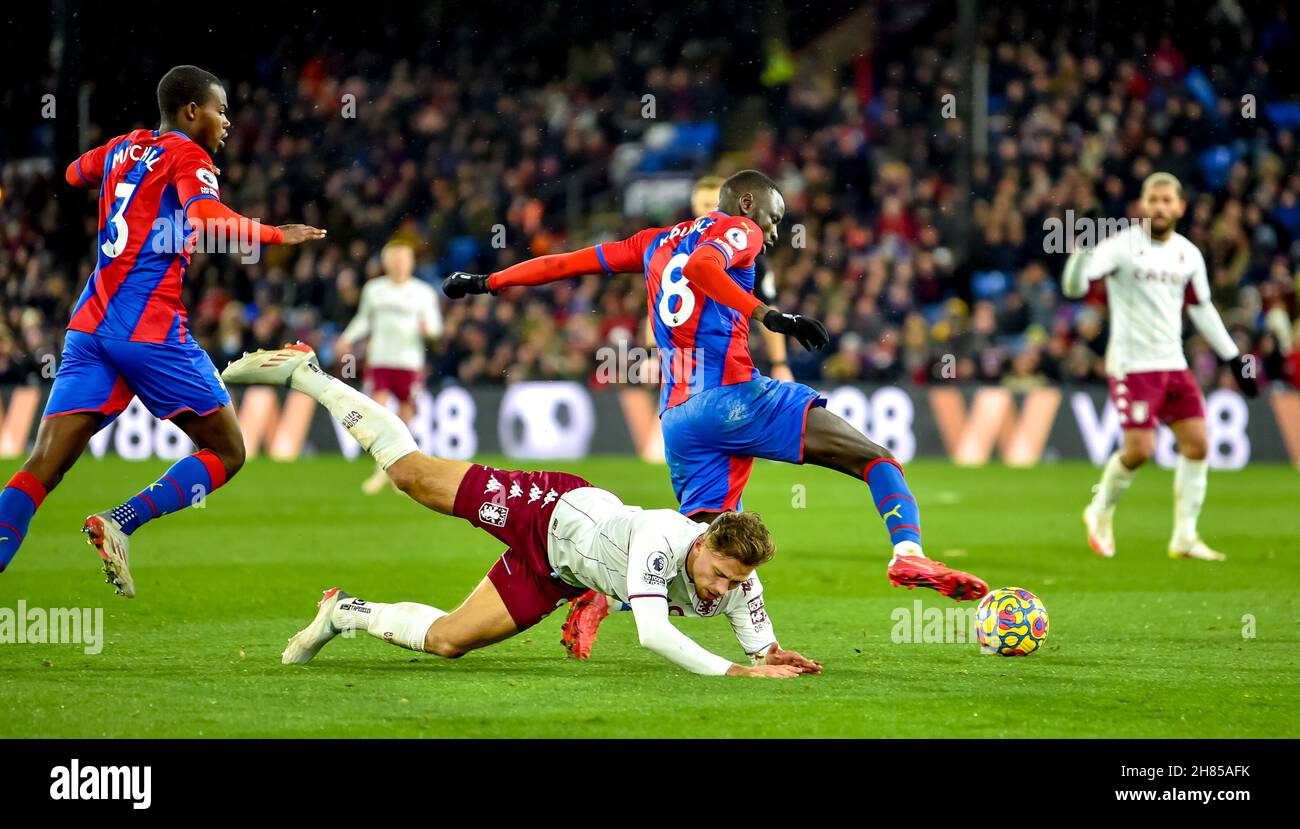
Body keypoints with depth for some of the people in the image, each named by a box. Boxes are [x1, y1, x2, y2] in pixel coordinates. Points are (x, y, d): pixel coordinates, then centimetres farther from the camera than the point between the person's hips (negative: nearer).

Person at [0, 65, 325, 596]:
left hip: (90, 325, 7)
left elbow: (75, 174, 41)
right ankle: (120, 524, -12)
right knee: (225, 453, 6)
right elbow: (209, 219, -23)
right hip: (151, 329, -7)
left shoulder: (122, 148, 18)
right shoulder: (186, 156, -2)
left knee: (44, 466, -3)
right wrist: (274, 235, -13)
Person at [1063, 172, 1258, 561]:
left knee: (1196, 443, -4)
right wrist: (1082, 252, -38)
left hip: (1173, 364, 6)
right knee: (1140, 449, -14)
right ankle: (1100, 511, 14)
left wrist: (1234, 358, 21)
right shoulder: (1122, 246, -8)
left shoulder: (1189, 255, 9)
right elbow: (1073, 287, -18)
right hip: (1131, 365, -6)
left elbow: (1202, 308, 22)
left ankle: (1185, 537, 4)